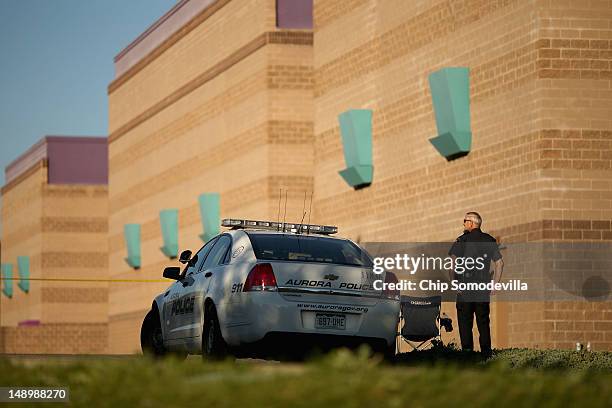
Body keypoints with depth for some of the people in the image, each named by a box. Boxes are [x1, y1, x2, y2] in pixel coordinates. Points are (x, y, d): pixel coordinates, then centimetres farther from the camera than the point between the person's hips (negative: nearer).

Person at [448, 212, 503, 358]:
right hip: (483, 289, 4)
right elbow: (499, 263, 4)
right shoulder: (489, 241, 7)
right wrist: (495, 284, 8)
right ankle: (486, 354, 8)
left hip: (464, 288, -4)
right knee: (483, 323, 9)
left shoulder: (462, 240, -4)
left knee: (465, 323, 2)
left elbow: (453, 262, -13)